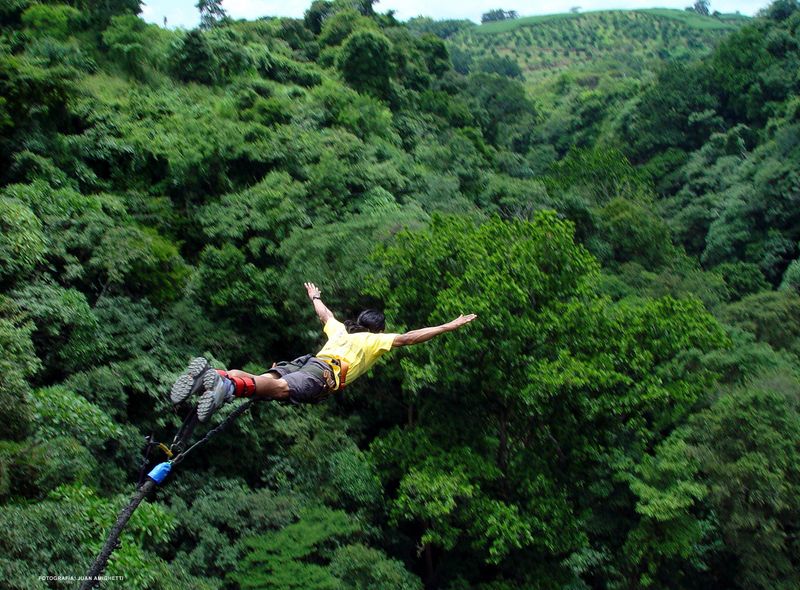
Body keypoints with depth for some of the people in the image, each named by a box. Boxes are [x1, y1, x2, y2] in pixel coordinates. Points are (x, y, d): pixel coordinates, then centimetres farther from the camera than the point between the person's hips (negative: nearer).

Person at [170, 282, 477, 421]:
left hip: (307, 360, 7)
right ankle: (229, 386, -60)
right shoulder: (376, 340, 25)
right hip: (326, 371, -7)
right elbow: (406, 338, 14)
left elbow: (325, 314, 58)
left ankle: (210, 376, -42)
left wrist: (315, 297, 79)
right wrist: (448, 327, 17)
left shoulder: (341, 330, 40)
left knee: (266, 382, -17)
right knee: (282, 388, -33)